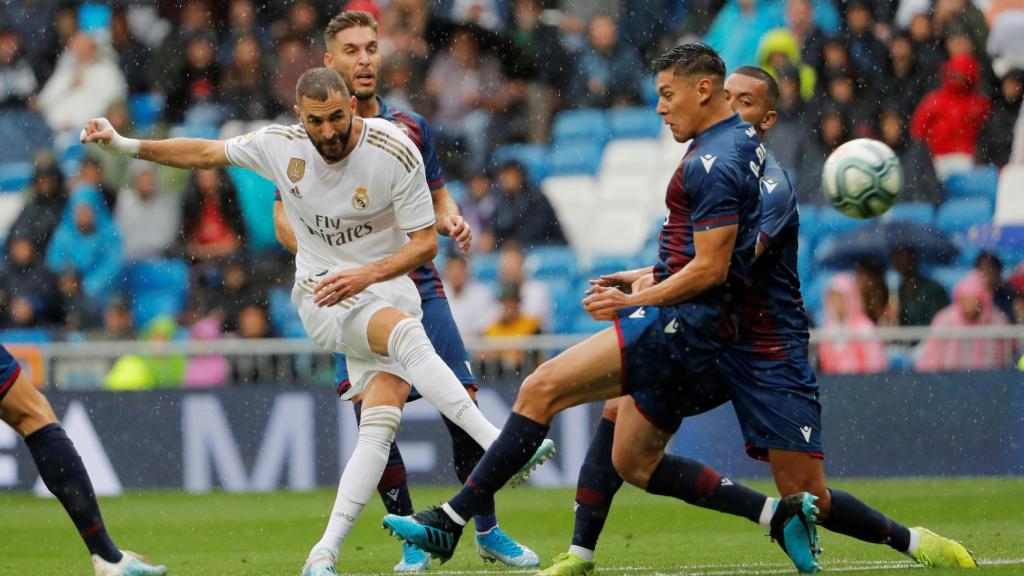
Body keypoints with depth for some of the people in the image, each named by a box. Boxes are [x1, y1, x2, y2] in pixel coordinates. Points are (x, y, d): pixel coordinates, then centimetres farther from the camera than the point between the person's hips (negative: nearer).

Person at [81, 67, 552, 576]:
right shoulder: (278, 144, -6)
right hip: (322, 296, -1)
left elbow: (425, 243, -7)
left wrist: (366, 275, -22)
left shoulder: (395, 152, -12)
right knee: (407, 333, -33)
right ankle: (501, 446, -40)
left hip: (385, 286, 1)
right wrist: (124, 145, 9)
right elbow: (204, 153, 12)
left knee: (381, 424, -17)